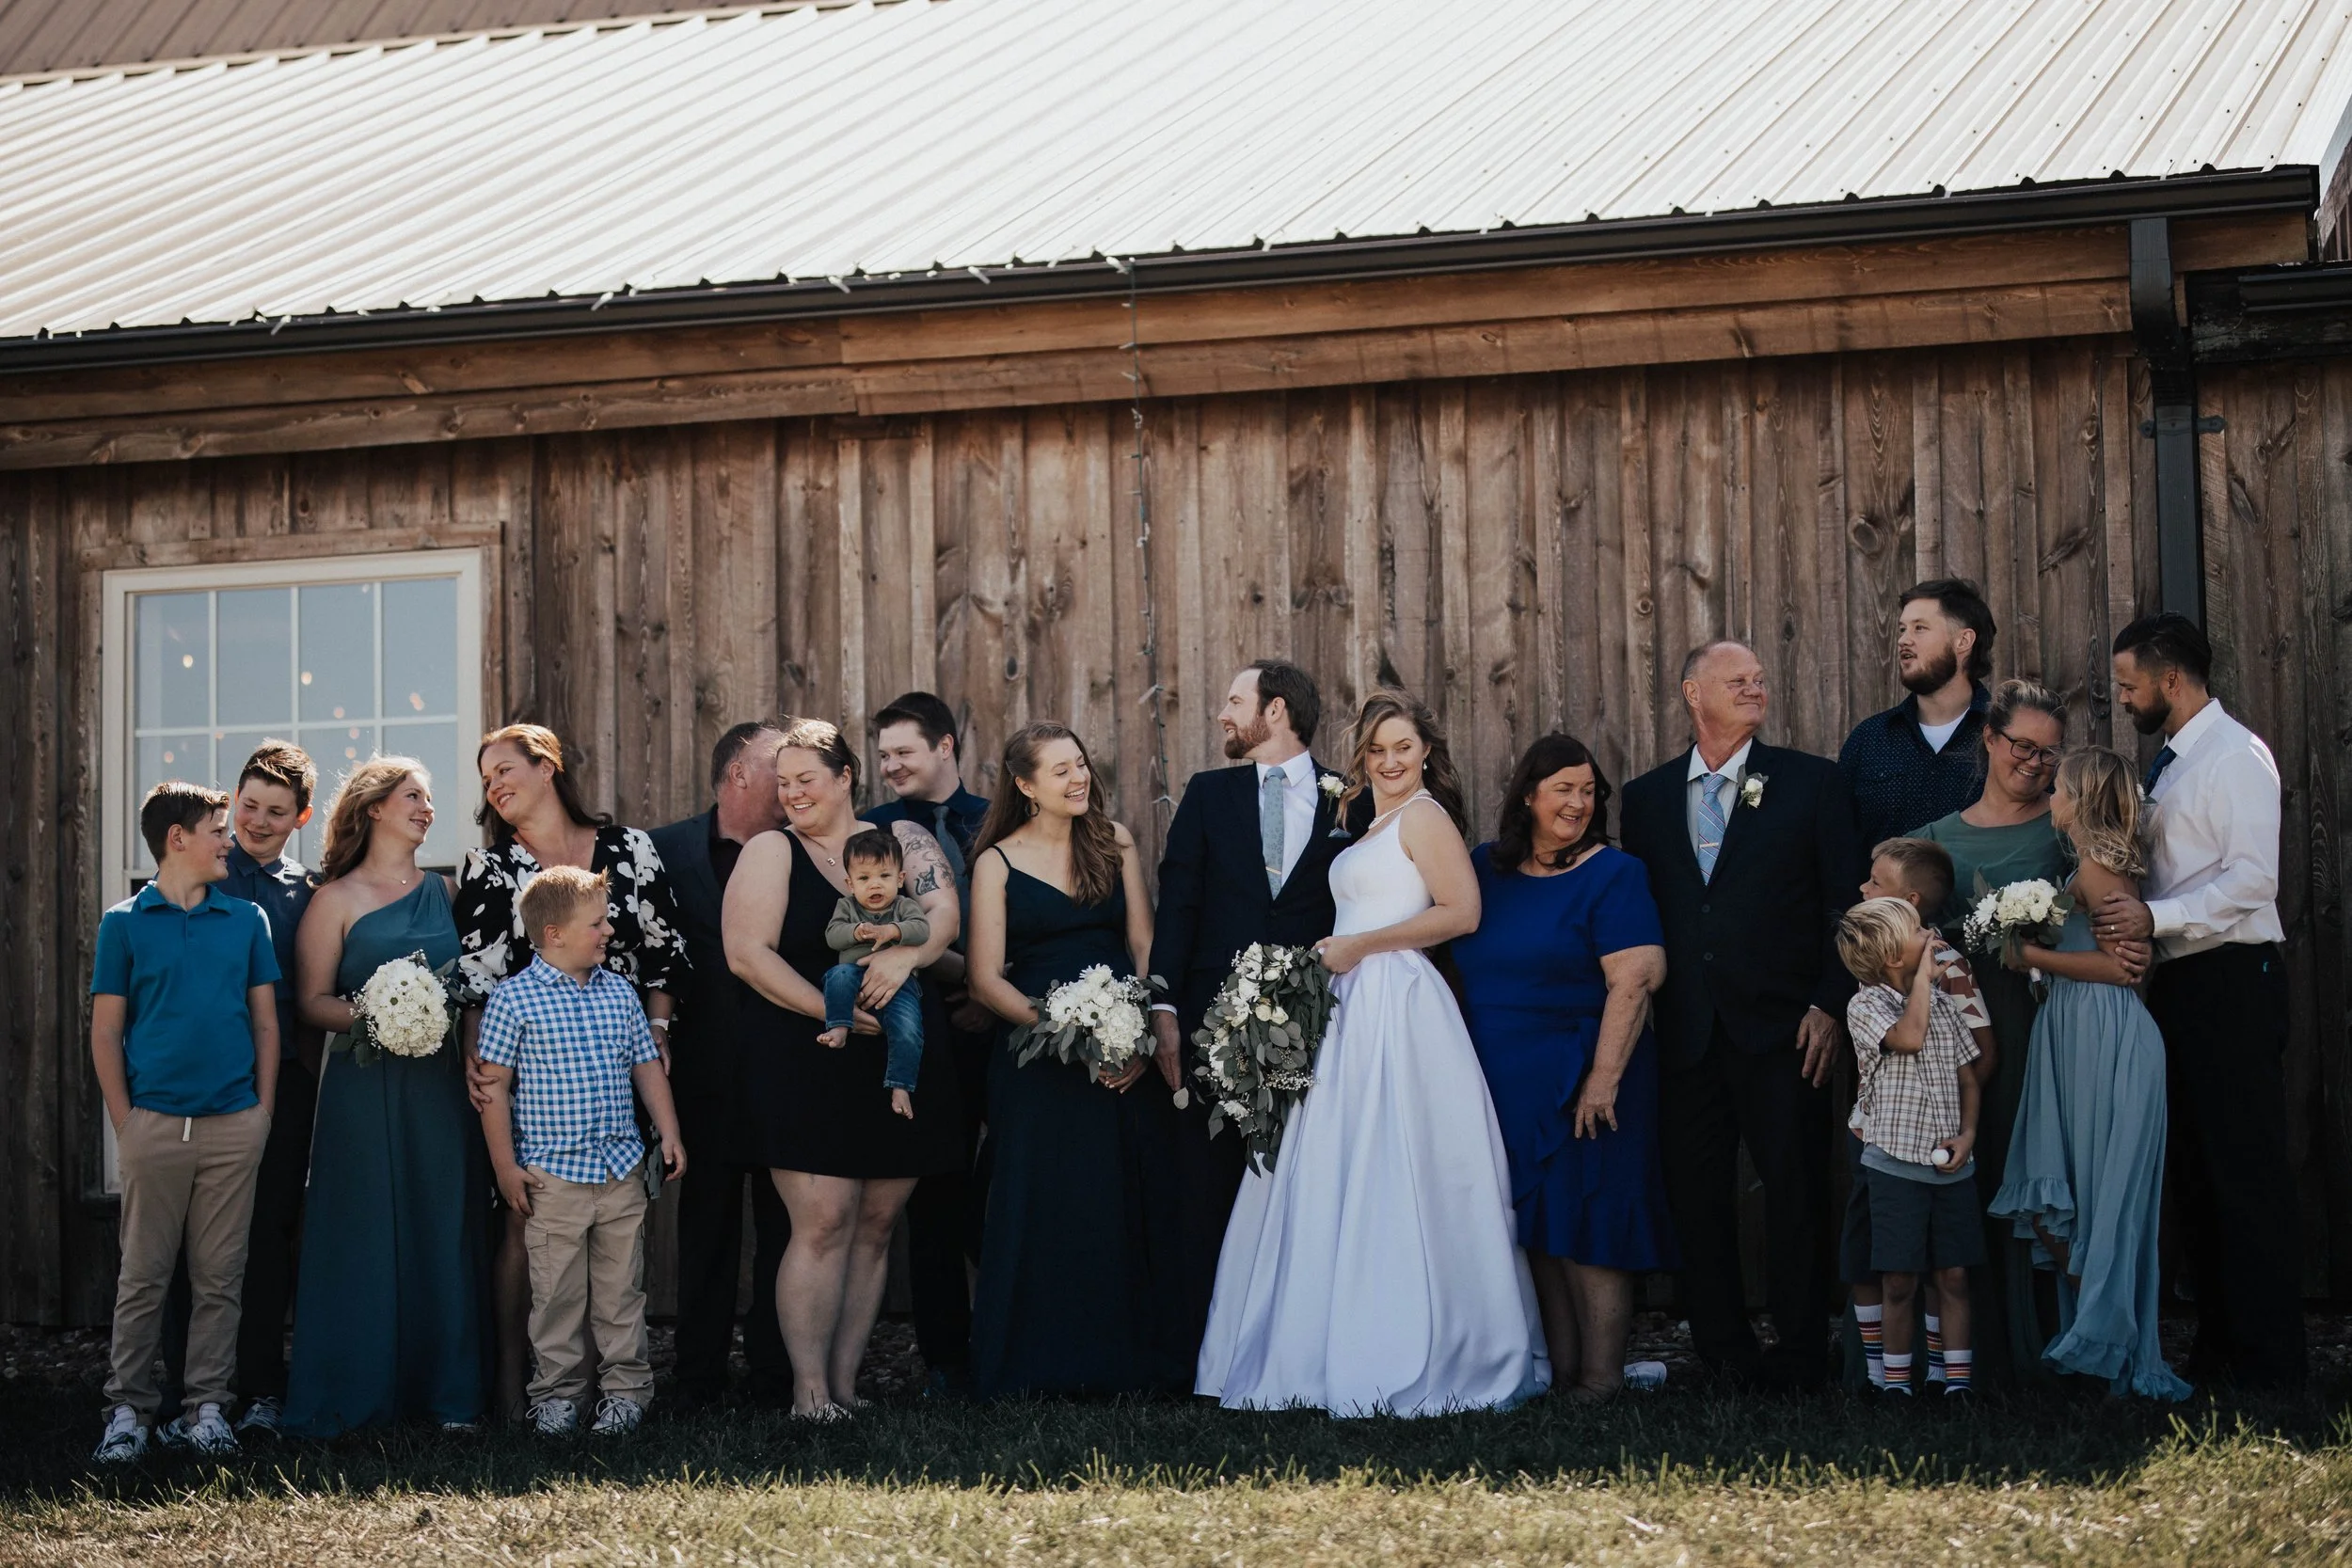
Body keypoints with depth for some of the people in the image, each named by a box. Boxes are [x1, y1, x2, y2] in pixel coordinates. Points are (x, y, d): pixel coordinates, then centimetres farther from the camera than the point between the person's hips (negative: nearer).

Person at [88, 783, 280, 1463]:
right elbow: (105, 1032, 3)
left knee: (219, 1277, 5)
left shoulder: (246, 920, 9)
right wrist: (124, 1122, -3)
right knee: (143, 1274, 1)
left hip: (233, 1125, 2)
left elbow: (266, 1024, 12)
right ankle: (129, 1408, 8)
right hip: (154, 1121, -2)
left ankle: (208, 1406, 11)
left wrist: (263, 1112, 4)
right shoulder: (125, 922, 2)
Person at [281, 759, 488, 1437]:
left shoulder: (445, 891, 14)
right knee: (364, 1234, -4)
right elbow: (311, 1001, -3)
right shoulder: (336, 899, 2)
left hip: (440, 1084, 4)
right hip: (364, 1086, -4)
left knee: (442, 1230, 4)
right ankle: (354, 1394, 2)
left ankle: (445, 1387, 11)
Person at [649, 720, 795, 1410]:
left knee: (784, 1236, 7)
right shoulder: (668, 850, 0)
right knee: (706, 1236, 10)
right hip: (710, 1083, 0)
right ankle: (699, 1376, 18)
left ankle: (778, 1377, 16)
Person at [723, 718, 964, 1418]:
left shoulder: (902, 839, 9)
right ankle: (810, 1388, -5)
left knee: (875, 1226, 6)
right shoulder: (770, 852, 2)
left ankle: (845, 1381, 13)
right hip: (805, 1066, -3)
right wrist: (833, 1011, -17)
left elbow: (943, 911, -7)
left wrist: (906, 954, -28)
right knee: (823, 1223, -10)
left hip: (901, 1064, 3)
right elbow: (747, 953, -9)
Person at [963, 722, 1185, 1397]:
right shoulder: (998, 863, 0)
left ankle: (1135, 1361, 13)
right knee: (1045, 1212, -2)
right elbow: (987, 977, -4)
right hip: (1039, 1061, -2)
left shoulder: (1114, 841, 8)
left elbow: (1145, 945, 6)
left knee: (1135, 1208, 3)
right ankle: (1042, 1364, 8)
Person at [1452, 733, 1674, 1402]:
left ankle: (1600, 1377, 4)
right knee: (1534, 1225, 9)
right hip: (1502, 1082, 6)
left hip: (1577, 1083, -5)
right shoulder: (1486, 868, 9)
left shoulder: (1612, 874, -8)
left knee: (1585, 1226, -3)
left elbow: (1633, 981, -16)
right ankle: (1556, 1365, 17)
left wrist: (1604, 1077, -22)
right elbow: (1466, 965, 17)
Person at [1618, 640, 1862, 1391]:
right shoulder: (1647, 796, 10)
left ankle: (1801, 1356, 9)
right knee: (1695, 1198, 5)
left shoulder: (1812, 781, 3)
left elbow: (1847, 901, 0)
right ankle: (1723, 1352, 15)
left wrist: (1830, 1005, -8)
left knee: (1796, 1193, 0)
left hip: (1781, 1028, -3)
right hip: (1686, 1036, 3)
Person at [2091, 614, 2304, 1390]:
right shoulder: (2171, 762, 17)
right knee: (2194, 1168, 12)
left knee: (2246, 1169, -7)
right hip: (2180, 978, 10)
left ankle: (2270, 1360, -2)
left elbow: (2253, 877, -20)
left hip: (2231, 978, -10)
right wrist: (2128, 909, 5)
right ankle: (2218, 1345, 19)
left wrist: (2154, 916, -24)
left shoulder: (2235, 756, -11)